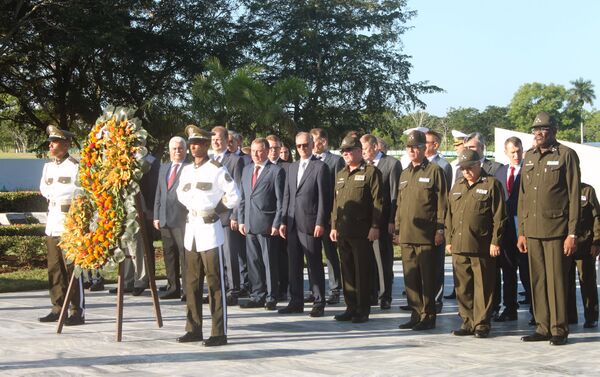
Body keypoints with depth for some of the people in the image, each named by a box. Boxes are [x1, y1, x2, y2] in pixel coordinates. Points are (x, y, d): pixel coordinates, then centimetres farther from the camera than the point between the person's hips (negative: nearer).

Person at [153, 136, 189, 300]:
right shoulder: (163, 168, 18)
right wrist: (156, 216, 14)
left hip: (183, 219, -7)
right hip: (165, 219, 7)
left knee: (185, 255, -5)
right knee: (169, 255, 11)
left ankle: (188, 289, 0)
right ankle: (173, 288, 19)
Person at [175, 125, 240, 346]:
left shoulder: (217, 169, -6)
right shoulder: (186, 170, 13)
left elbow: (234, 196, -4)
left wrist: (216, 210, -4)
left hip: (210, 230, -7)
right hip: (191, 230, 7)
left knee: (215, 283, -5)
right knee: (192, 283, 10)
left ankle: (219, 333, -2)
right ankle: (194, 329, 18)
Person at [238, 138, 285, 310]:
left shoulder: (276, 171, -4)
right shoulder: (246, 170, 16)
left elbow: (280, 200, -7)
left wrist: (276, 224, -12)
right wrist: (241, 220, 10)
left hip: (266, 224, -6)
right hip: (249, 224, 6)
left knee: (269, 262, -1)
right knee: (253, 261, 9)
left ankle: (271, 298, 7)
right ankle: (257, 296, 17)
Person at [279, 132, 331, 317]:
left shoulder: (320, 167, -4)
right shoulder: (292, 167, 16)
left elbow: (323, 197, -9)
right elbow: (287, 196, 16)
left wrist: (320, 223, -14)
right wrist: (283, 221, 10)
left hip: (310, 223, -6)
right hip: (292, 224, 6)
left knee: (314, 265, -1)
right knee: (294, 264, 9)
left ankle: (319, 303, 5)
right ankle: (296, 302, 16)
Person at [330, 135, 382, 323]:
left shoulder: (371, 172, -3)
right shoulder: (341, 175, 19)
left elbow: (377, 202, -8)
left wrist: (375, 226, -14)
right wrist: (334, 226, 14)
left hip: (362, 232, -7)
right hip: (343, 232, 7)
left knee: (363, 272, -2)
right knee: (347, 271, 10)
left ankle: (363, 310, 4)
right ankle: (351, 308, 17)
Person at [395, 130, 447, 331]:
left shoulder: (434, 171, -2)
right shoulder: (404, 174, 18)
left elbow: (441, 202, -6)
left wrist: (440, 229, -11)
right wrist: (398, 229, 16)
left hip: (426, 235, -6)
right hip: (406, 236, 6)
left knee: (427, 279, -1)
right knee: (410, 278, 8)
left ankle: (428, 316, 5)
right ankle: (416, 314, 17)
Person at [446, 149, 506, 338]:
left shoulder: (491, 184, -1)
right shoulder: (457, 187, 19)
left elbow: (499, 216, -5)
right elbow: (449, 215, 23)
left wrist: (495, 242, -10)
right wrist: (449, 239, 16)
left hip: (481, 247, -6)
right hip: (459, 247, 6)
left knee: (483, 287, -1)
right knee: (463, 287, 8)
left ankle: (482, 324, 6)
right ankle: (468, 322, 17)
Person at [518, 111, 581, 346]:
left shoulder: (566, 155, -2)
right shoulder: (529, 157, 14)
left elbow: (574, 196, -5)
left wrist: (572, 233, -10)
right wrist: (521, 232, 12)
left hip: (556, 229, -5)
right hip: (532, 230, 5)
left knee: (557, 280, -3)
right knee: (537, 281, 7)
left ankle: (559, 330, 5)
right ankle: (543, 327, 15)